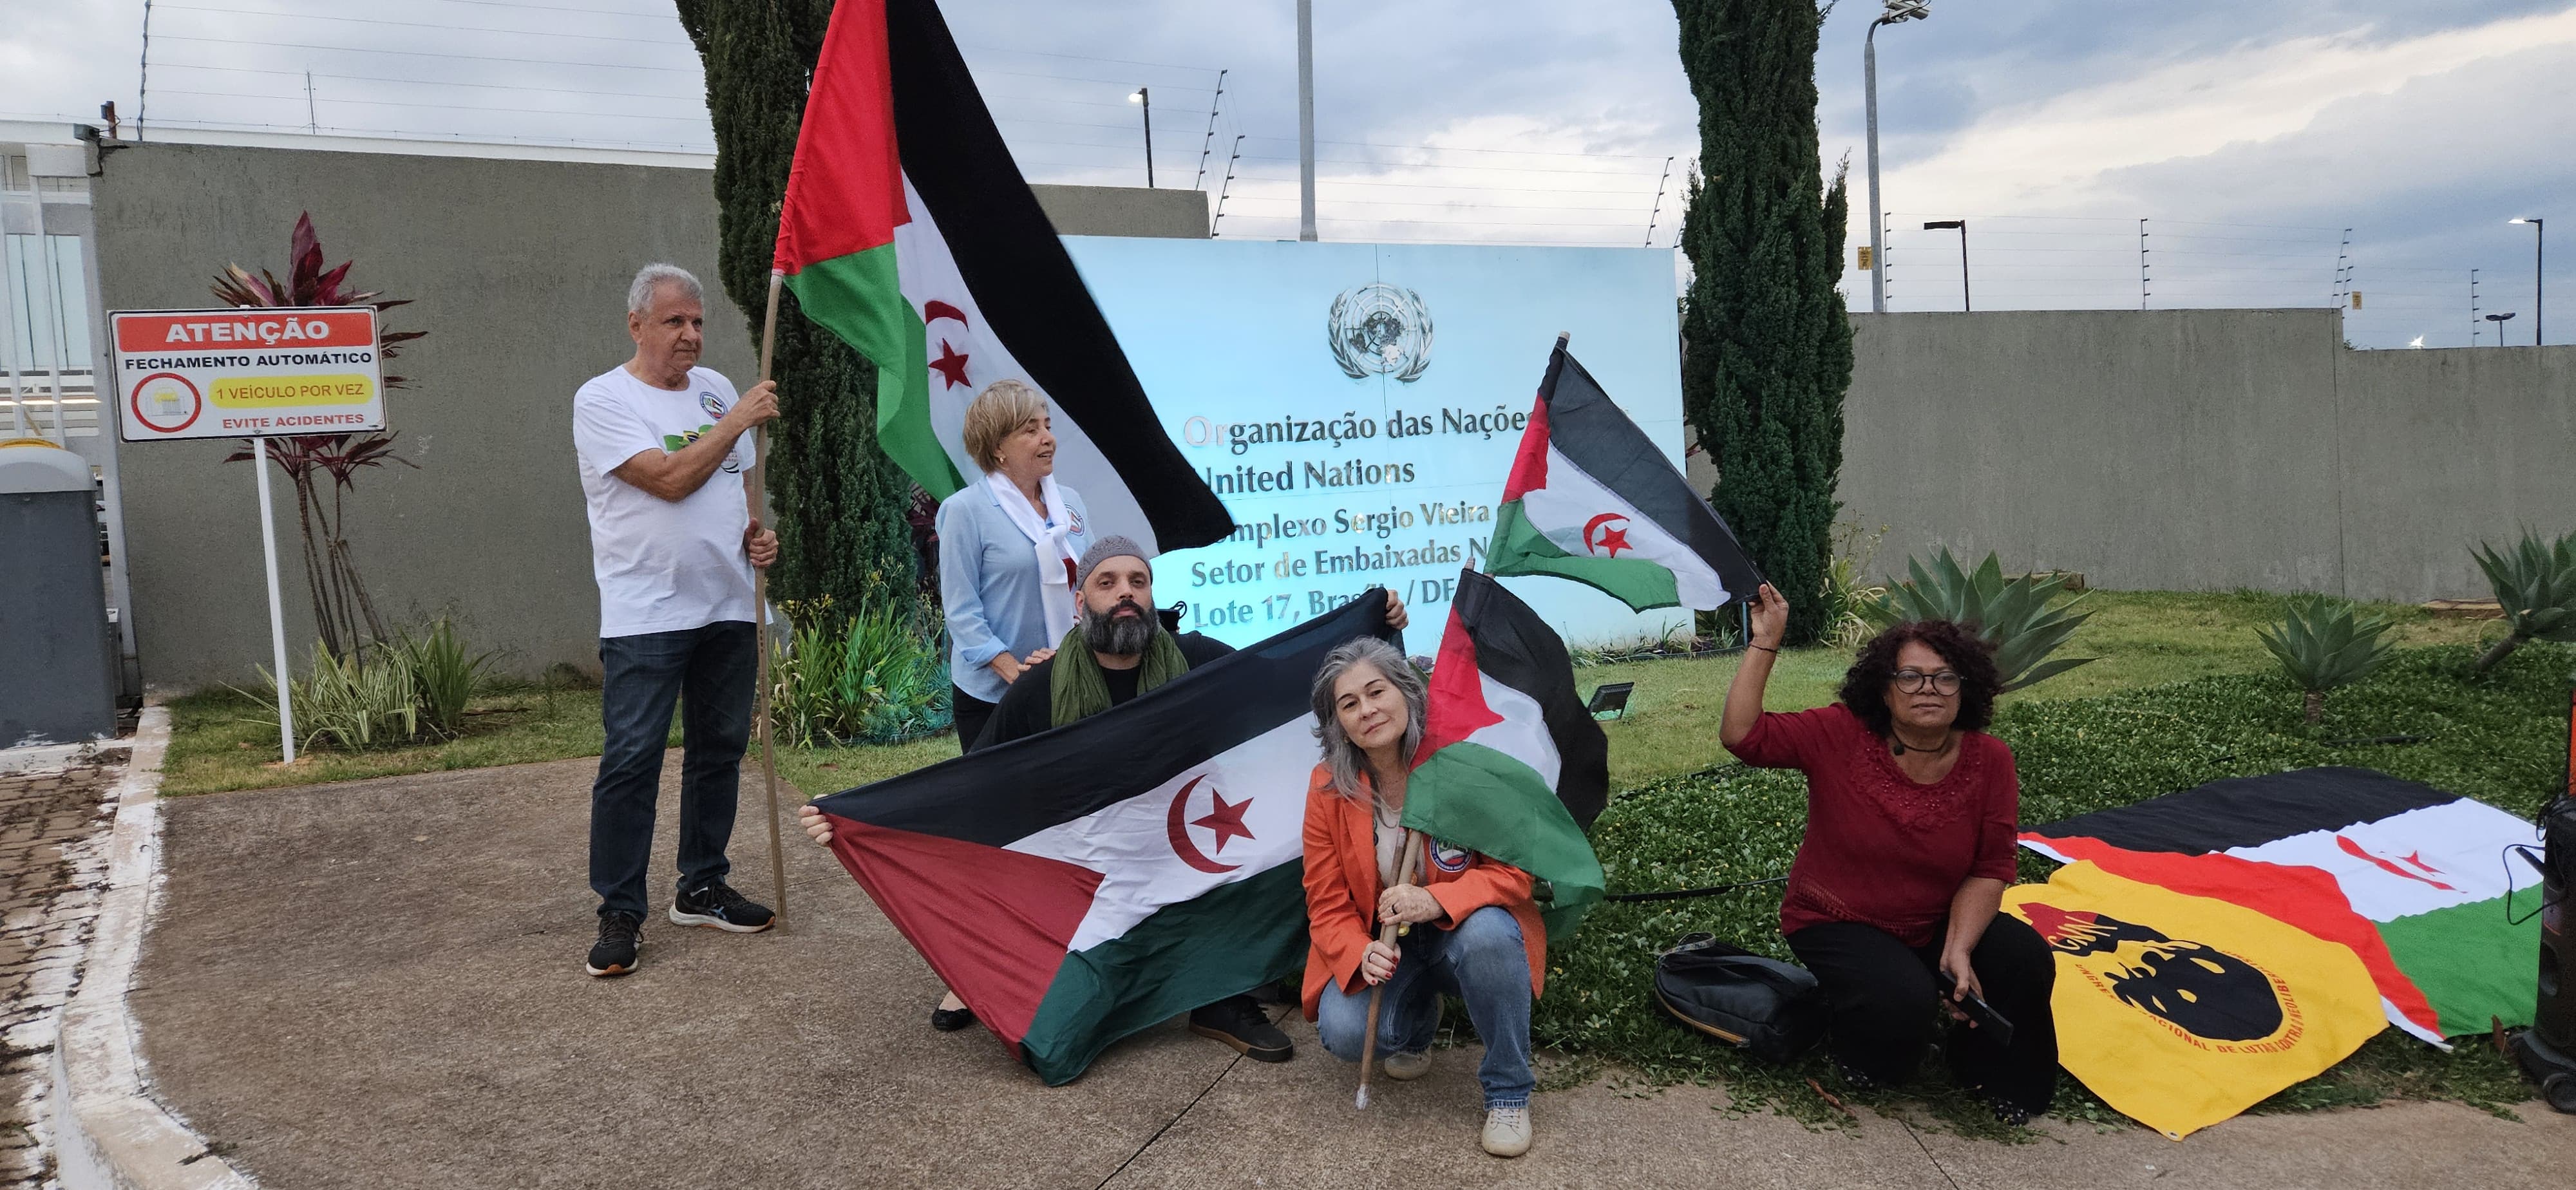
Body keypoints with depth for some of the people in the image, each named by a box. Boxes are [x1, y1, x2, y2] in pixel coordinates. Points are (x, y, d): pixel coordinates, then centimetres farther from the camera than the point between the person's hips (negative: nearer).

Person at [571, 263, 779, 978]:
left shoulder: (716, 389, 13)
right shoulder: (603, 399, -7)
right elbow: (670, 479, -19)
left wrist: (758, 533, 2)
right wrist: (740, 420, -13)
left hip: (727, 608, 6)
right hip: (645, 617, -6)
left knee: (720, 750, 12)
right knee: (632, 759, -6)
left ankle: (702, 889, 24)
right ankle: (619, 913, 4)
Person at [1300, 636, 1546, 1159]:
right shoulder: (1328, 789, -11)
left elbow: (1512, 871, -16)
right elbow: (1328, 905, -6)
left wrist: (1438, 900, -35)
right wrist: (1361, 954, -28)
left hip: (1462, 932, -2)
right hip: (1383, 946, 2)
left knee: (1488, 933, -38)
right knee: (1343, 1032, -27)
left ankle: (1508, 1094, -14)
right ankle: (1416, 1022, 13)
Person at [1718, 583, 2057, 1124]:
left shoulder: (1989, 761, -10)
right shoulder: (1840, 735, -16)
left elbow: (1990, 869, -8)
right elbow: (1740, 734, -24)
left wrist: (1958, 949, -22)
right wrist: (1765, 641, -25)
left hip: (1940, 922, 3)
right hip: (1837, 923, -3)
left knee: (2026, 959, -23)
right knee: (1905, 1002, -31)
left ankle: (1996, 1078, 7)